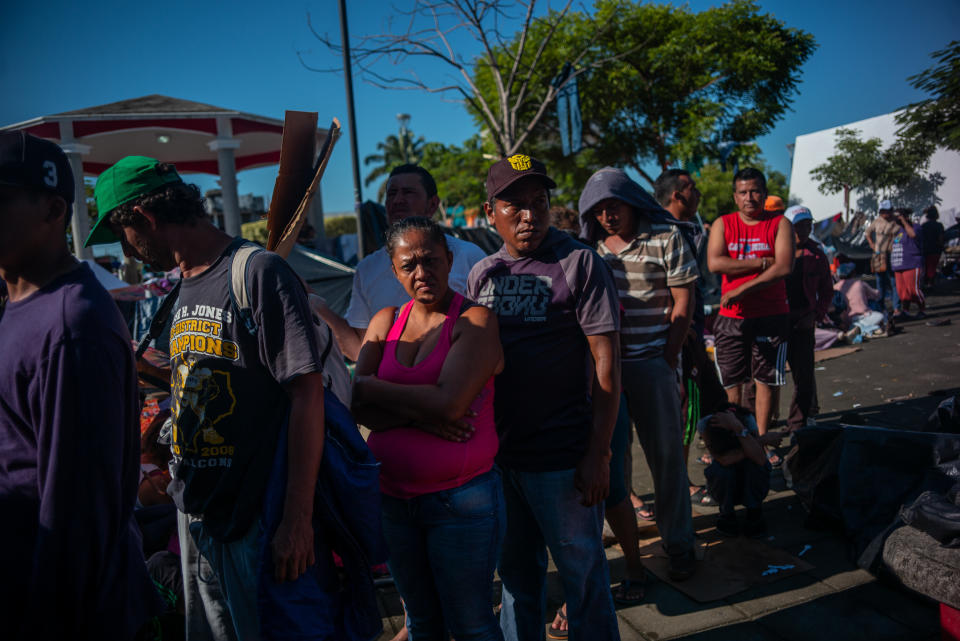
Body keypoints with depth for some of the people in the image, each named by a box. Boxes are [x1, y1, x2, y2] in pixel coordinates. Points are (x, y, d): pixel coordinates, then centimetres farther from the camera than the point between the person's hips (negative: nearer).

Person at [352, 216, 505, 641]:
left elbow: (449, 402, -21)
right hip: (393, 497, 5)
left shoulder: (475, 320, -9)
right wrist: (418, 412, -19)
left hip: (461, 500, -5)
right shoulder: (386, 322, 7)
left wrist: (372, 388, -10)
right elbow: (358, 406, -2)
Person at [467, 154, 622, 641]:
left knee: (583, 576, 10)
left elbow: (606, 363, -11)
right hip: (498, 455, 5)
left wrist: (597, 455, -15)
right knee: (516, 575, 20)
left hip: (562, 458, -5)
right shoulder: (482, 274, 8)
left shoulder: (579, 264, -8)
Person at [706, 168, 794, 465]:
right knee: (730, 381, 3)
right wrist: (761, 262, -13)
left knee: (766, 379, 5)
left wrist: (742, 289, -17)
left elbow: (785, 267, -12)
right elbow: (715, 263, -10)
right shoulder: (722, 225, 6)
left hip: (771, 315, -1)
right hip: (731, 317, 1)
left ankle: (761, 441, 17)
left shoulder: (780, 224, 3)